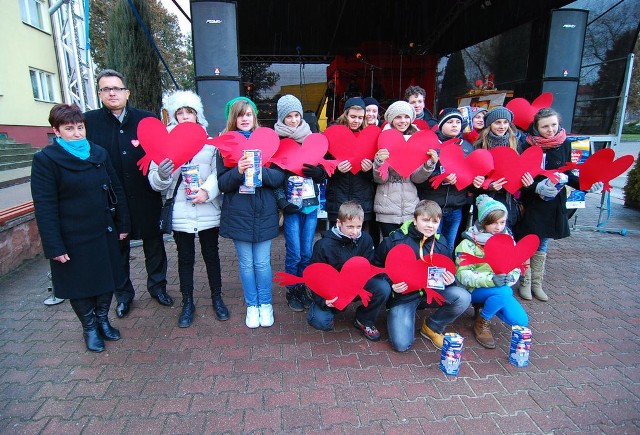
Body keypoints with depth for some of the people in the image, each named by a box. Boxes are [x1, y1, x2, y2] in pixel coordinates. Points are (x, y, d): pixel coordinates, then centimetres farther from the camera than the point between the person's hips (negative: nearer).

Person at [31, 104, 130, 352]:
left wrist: (122, 225, 6)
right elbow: (45, 207, -12)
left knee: (107, 278, 14)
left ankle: (103, 319, 37)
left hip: (104, 232, 4)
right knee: (79, 285, 11)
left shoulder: (99, 154, 5)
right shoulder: (45, 160, -8)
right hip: (73, 239, -4)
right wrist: (54, 246, -14)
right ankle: (89, 327, 32)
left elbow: (116, 190, 9)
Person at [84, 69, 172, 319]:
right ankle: (123, 295, 33)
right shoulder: (89, 120, -1)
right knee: (117, 248, 14)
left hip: (145, 198, 0)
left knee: (154, 244, 13)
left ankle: (157, 286, 34)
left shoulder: (147, 119, 0)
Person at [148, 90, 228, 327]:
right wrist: (161, 174, -23)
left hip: (208, 212, 0)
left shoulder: (210, 143, 5)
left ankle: (217, 298, 28)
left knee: (211, 255, 12)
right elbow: (155, 181, -1)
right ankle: (187, 303, 27)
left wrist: (208, 191, -21)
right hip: (180, 213, 0)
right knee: (185, 258, 12)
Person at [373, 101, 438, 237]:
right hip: (387, 210, -2)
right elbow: (380, 179, -5)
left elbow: (417, 178, 2)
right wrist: (379, 162, -23)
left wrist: (430, 164, -14)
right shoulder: (384, 140, -3)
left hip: (411, 209, 3)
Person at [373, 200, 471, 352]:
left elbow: (448, 271, 11)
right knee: (402, 344, -17)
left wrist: (450, 280, -13)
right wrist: (390, 285, -17)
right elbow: (377, 267, -2)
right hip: (403, 294, -4)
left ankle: (432, 327, 5)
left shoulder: (440, 243, 0)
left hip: (431, 291, 4)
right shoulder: (395, 240, -13)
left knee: (463, 297, -23)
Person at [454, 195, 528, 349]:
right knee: (503, 292, -34)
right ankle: (482, 322, -6)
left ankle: (484, 306, 17)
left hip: (501, 288, 6)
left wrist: (510, 278, -21)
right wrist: (490, 280, -34)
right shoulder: (470, 242, -14)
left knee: (521, 321, -9)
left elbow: (516, 267, 3)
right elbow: (463, 274, -21)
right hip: (475, 290, -6)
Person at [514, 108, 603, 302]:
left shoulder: (564, 144, 0)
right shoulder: (528, 146, -12)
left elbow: (567, 173, 7)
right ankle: (525, 283, 21)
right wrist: (537, 187, -26)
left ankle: (536, 284, 28)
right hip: (531, 204, -4)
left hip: (554, 204, 4)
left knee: (542, 246, 15)